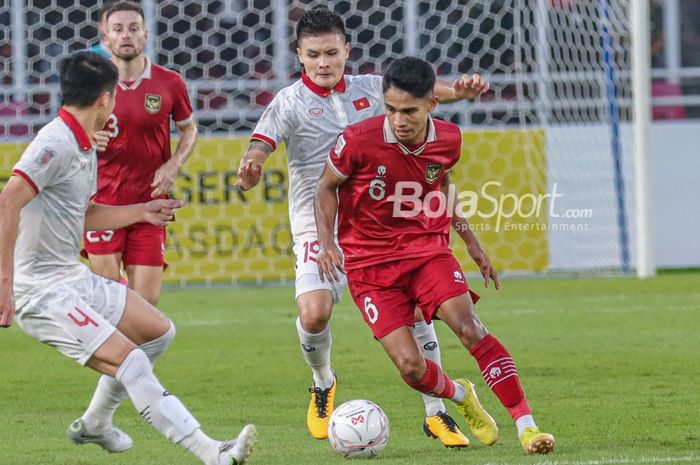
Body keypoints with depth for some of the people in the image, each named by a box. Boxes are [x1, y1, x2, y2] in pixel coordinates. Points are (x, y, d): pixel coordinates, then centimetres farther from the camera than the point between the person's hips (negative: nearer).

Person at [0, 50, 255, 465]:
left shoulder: (86, 147, 12)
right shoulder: (57, 143, -19)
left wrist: (142, 212, 33)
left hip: (76, 278, 11)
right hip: (44, 294, -11)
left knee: (159, 332, 18)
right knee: (129, 362, -20)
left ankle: (94, 424, 31)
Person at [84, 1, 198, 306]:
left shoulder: (169, 83, 1)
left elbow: (189, 129, 15)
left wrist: (173, 166, -3)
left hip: (149, 203, 1)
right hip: (102, 203, -1)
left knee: (147, 299, 0)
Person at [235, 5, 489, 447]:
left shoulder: (371, 89, 7)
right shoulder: (291, 101, -5)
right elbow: (262, 142, -19)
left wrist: (459, 89, -16)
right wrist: (251, 167, -42)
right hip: (318, 225, -3)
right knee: (314, 312, -22)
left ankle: (436, 413, 8)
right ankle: (323, 385, 12)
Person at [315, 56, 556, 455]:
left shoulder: (448, 140, -5)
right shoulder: (359, 141, -17)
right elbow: (326, 187, 0)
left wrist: (471, 241, 17)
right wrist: (327, 243, -13)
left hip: (427, 247, 2)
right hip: (369, 262, -2)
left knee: (468, 326, -22)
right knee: (411, 367, -13)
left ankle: (527, 426, -18)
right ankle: (460, 396, 23)